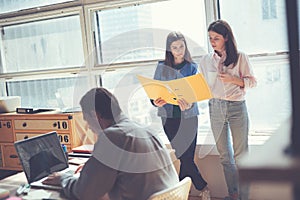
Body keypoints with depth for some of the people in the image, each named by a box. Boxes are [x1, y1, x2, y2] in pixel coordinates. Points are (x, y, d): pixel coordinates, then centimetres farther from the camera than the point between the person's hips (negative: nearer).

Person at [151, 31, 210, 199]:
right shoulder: (162, 67, 5)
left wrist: (189, 104, -28)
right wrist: (157, 102, -20)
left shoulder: (192, 67, 5)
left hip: (188, 115, 1)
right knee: (184, 156, -1)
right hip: (169, 116, 0)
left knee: (187, 156, -2)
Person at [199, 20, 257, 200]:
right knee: (225, 155, 8)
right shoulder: (206, 60, 8)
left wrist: (233, 79, -14)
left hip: (237, 106, -3)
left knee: (241, 155, 2)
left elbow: (252, 81, 2)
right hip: (216, 108, 3)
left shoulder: (240, 57, 0)